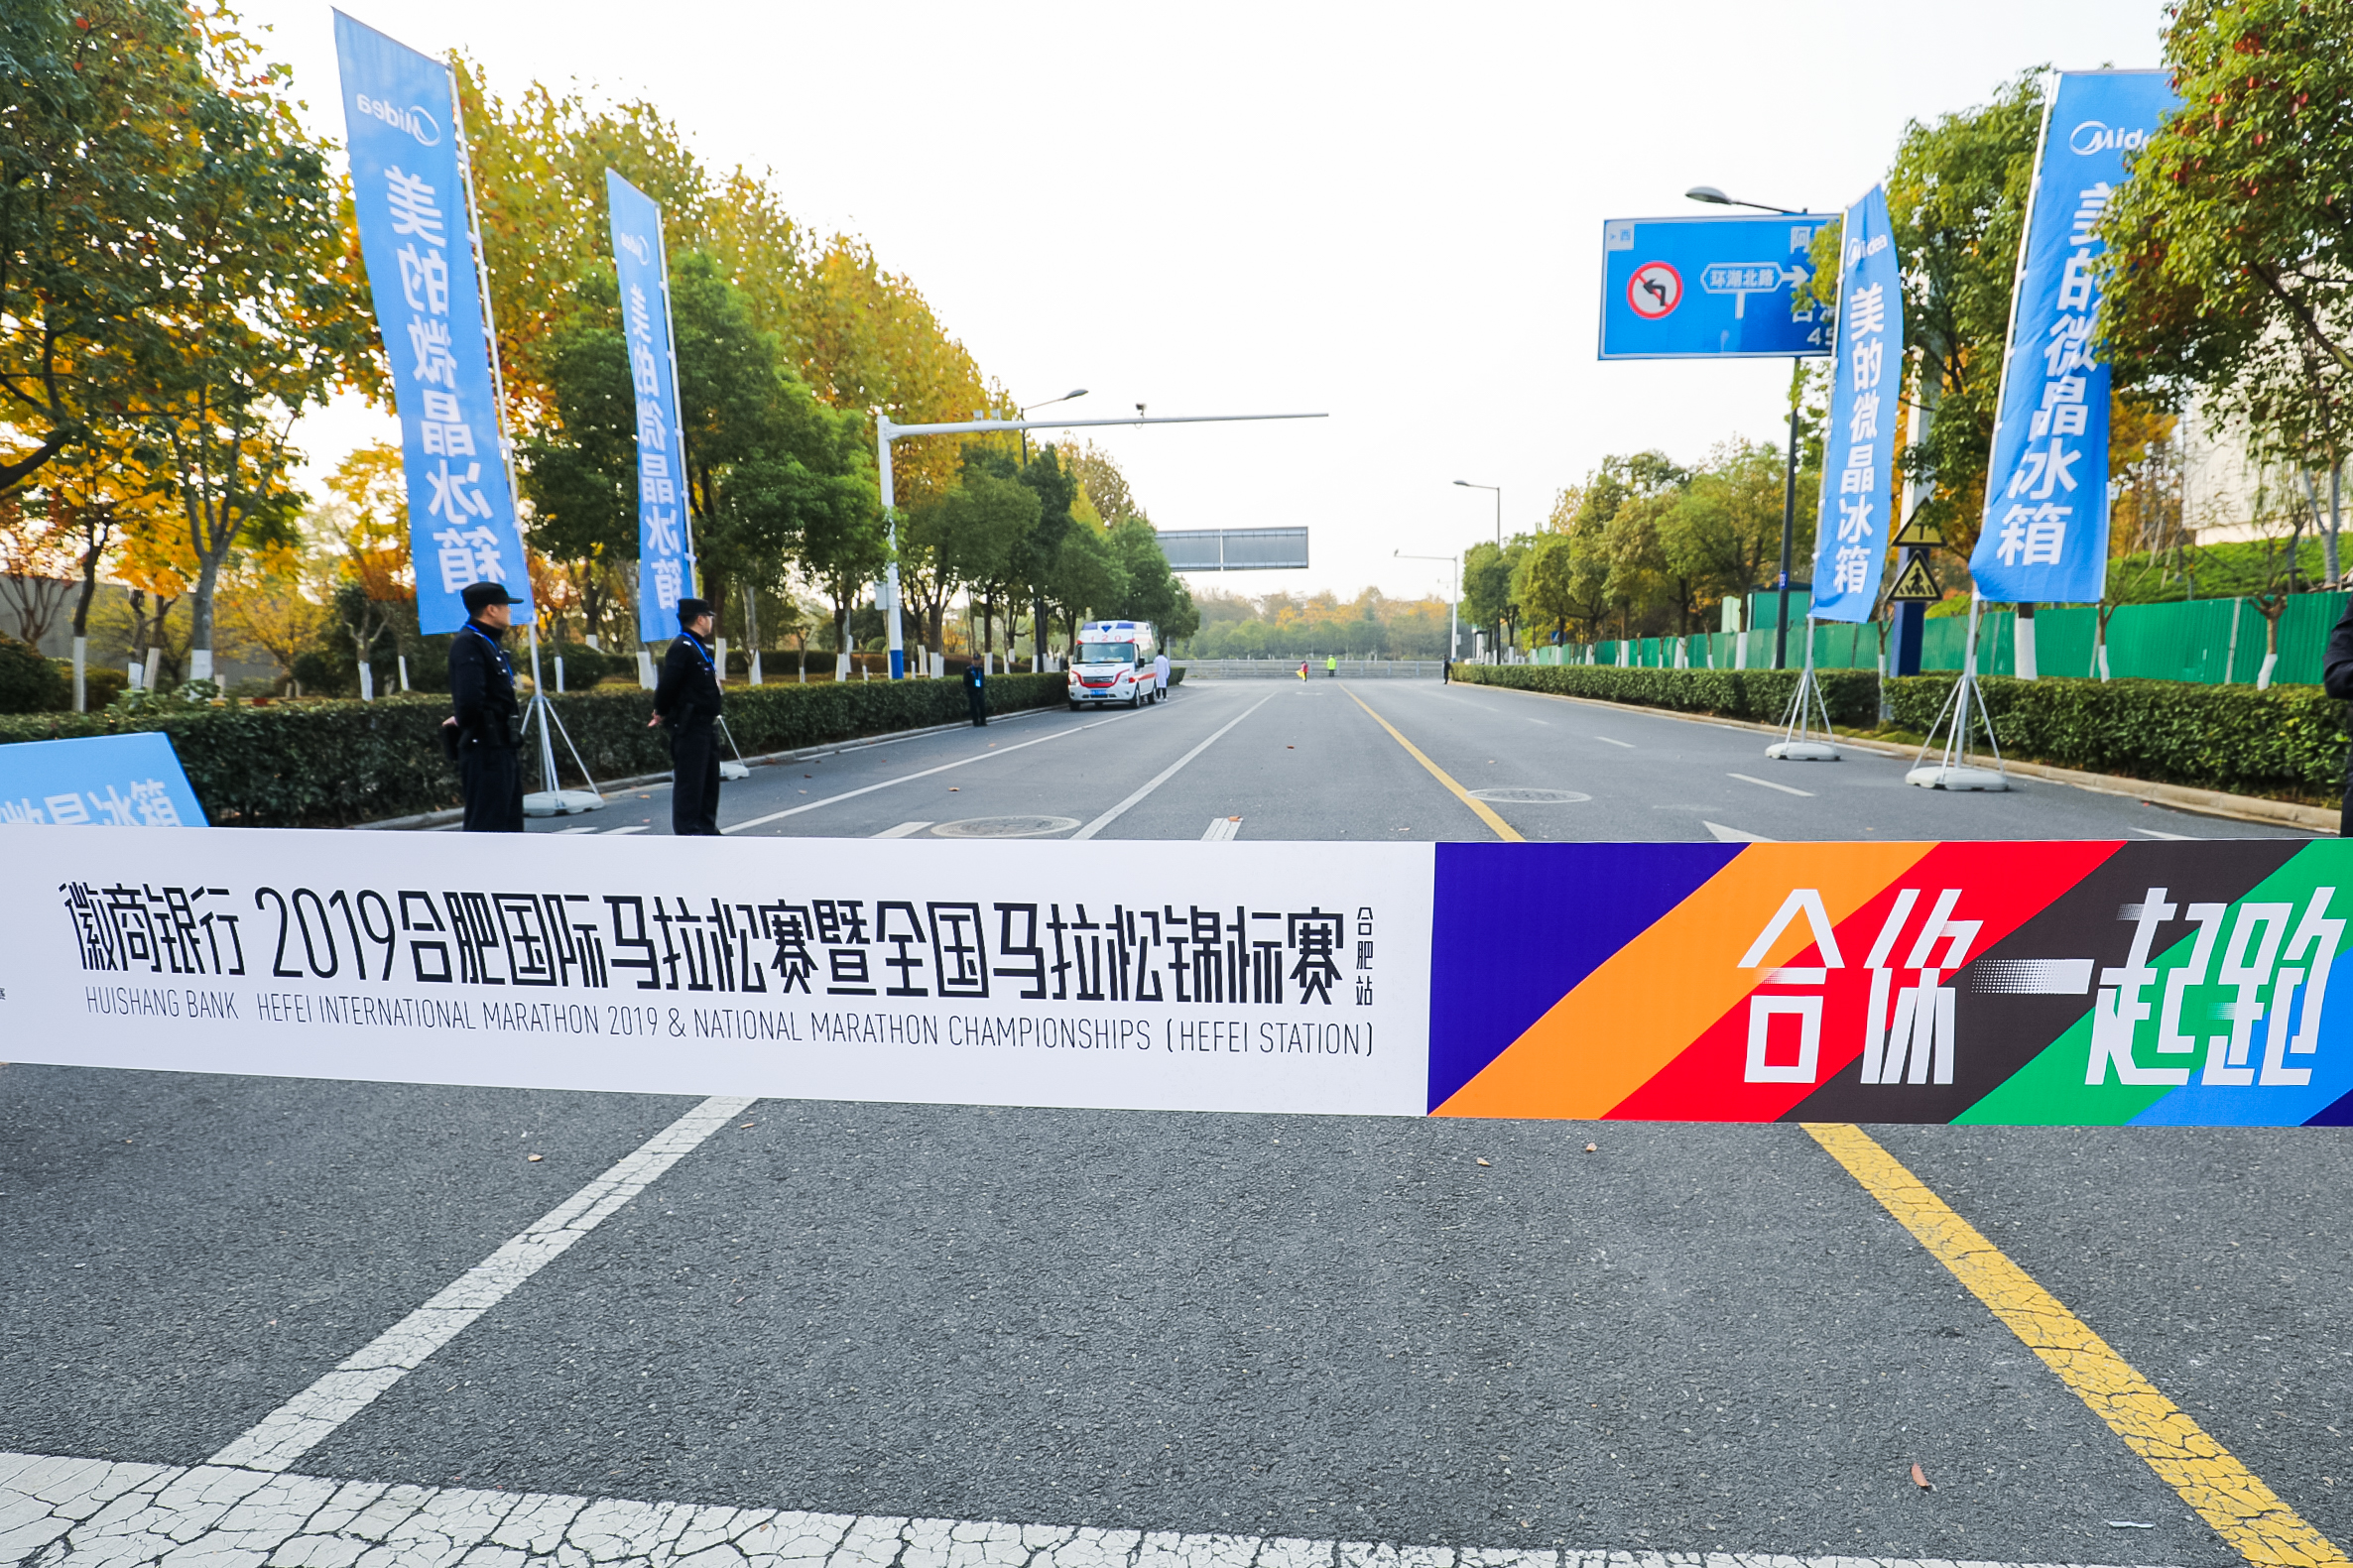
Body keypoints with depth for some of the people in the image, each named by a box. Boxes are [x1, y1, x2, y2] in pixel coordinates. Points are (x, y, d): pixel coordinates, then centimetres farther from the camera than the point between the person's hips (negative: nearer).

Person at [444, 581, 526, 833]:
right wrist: (463, 722, -8)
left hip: (503, 749, 10)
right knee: (484, 828, -6)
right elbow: (469, 700, -26)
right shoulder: (467, 644, -14)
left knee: (509, 825, 17)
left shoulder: (492, 644, 16)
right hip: (484, 752, -10)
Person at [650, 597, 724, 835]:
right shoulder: (682, 647, -16)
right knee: (689, 780, -6)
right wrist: (661, 714, -7)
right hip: (689, 728, -10)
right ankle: (688, 833, -1)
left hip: (705, 725, 10)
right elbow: (668, 684, -21)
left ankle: (707, 829, 25)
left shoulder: (701, 648, 16)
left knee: (710, 779, 16)